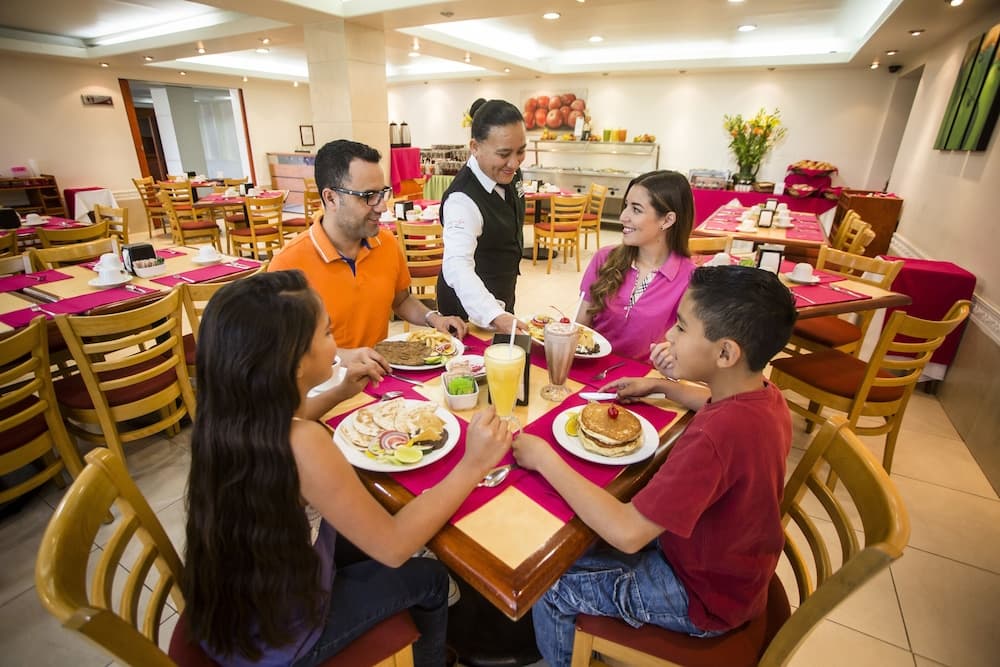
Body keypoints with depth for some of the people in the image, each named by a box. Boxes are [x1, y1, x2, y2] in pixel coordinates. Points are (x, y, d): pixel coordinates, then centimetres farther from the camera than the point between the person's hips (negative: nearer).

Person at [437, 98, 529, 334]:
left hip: (500, 297, 8)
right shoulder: (463, 199, -32)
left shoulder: (507, 173, -7)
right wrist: (495, 316, -61)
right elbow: (457, 266, -46)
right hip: (471, 306, -8)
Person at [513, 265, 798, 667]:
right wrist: (661, 385, 3)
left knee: (548, 582, 2)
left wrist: (545, 458, -29)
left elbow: (627, 533, -37)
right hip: (727, 566, 8)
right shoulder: (763, 394, -11)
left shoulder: (717, 436, -39)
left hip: (703, 599, -8)